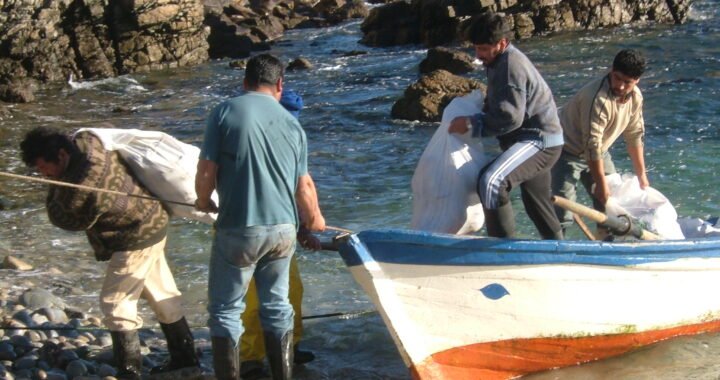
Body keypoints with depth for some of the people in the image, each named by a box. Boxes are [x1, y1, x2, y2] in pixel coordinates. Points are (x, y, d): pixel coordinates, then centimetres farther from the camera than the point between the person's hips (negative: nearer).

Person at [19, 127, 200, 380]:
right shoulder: (84, 143, -7)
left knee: (115, 302, -4)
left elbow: (61, 218, -14)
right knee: (162, 295, 17)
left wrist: (56, 187, -5)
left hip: (137, 236, -10)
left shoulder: (81, 187, -30)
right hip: (150, 223, 10)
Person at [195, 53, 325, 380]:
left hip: (238, 229, -4)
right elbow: (304, 186, 7)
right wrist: (314, 219, 26)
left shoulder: (225, 112, -5)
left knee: (225, 310, 8)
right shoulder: (292, 123, 6)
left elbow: (207, 171, -8)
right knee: (277, 306, 18)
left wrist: (204, 202, 13)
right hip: (283, 229, 4)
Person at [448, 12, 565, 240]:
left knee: (491, 181, -28)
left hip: (539, 141, -11)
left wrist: (471, 124, -21)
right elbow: (498, 107, 19)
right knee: (537, 206, 22)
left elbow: (510, 117, -25)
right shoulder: (501, 62, 13)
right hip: (534, 139, 11)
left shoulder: (511, 66, -19)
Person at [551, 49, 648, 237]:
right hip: (570, 152, -8)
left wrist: (641, 174, 6)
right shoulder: (598, 98, -34)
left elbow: (634, 136, 3)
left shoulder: (635, 97, -8)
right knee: (563, 213, -17)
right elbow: (592, 146, -30)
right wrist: (601, 184, -24)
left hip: (599, 153, 8)